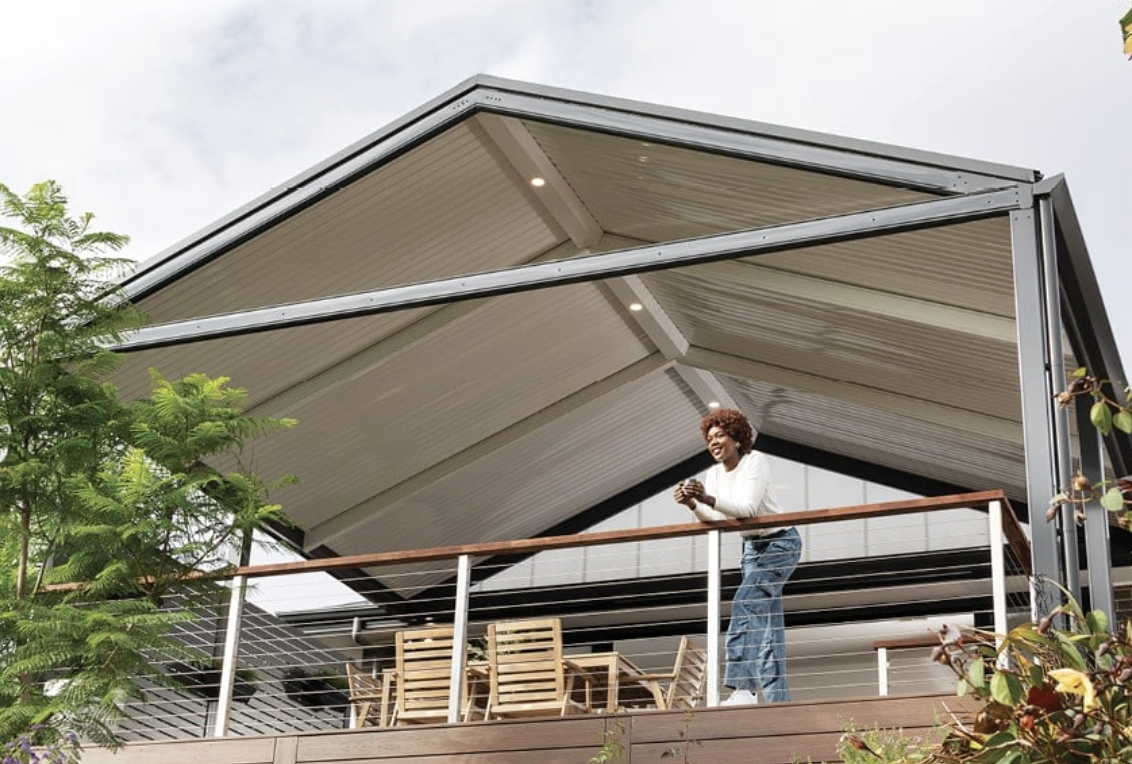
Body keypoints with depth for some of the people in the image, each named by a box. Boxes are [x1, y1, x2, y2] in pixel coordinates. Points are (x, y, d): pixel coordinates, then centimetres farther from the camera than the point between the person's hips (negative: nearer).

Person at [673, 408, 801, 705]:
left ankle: (743, 688, -29)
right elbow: (715, 519, -9)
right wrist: (693, 504, -29)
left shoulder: (755, 461, -17)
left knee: (746, 604, -23)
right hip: (752, 546, 8)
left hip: (780, 542, -8)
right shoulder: (713, 474, 2)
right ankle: (777, 697, 7)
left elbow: (749, 508, -30)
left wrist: (708, 499, -42)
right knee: (767, 623, 5)